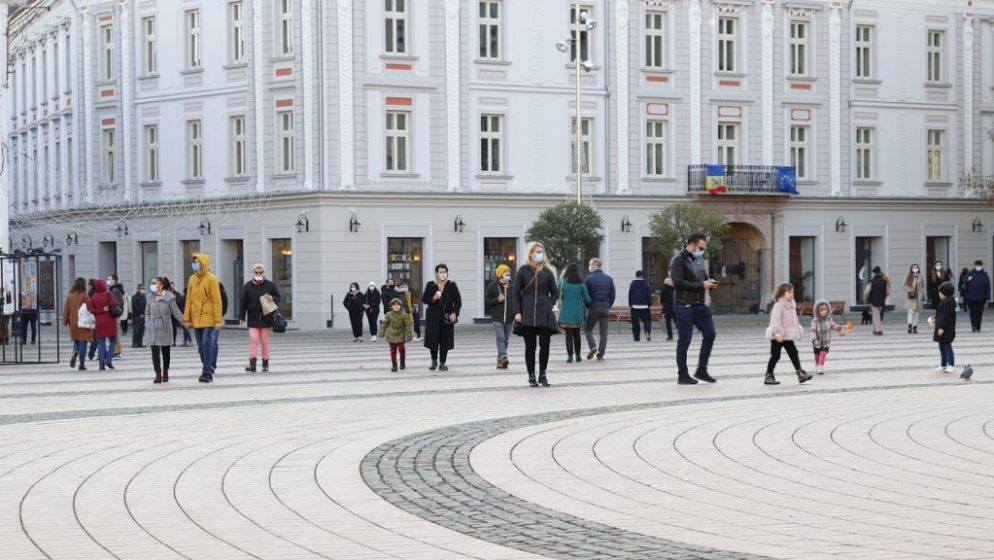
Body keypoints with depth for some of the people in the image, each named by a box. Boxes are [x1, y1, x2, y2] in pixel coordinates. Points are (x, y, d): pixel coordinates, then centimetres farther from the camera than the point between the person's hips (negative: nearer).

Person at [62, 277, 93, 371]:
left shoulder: (69, 295, 2)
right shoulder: (84, 296, -10)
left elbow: (66, 309, 5)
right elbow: (89, 309, -9)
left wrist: (65, 321, 12)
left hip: (73, 322, 4)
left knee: (76, 340, 18)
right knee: (83, 342, 1)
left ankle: (75, 353, -12)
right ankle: (82, 364, -1)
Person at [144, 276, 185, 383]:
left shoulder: (169, 297, -7)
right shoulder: (150, 298, 4)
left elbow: (176, 312, -4)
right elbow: (147, 313, 13)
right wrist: (147, 324, 2)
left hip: (165, 328, -2)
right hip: (153, 329, 2)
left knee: (165, 351, 8)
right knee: (155, 352, -4)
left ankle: (165, 372, 27)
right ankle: (158, 375, 0)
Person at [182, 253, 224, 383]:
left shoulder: (211, 279, -7)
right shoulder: (192, 279, 10)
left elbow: (217, 300, -9)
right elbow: (189, 300, 13)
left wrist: (218, 320, -14)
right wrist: (187, 318, 10)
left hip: (209, 318, -6)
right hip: (196, 319, 6)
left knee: (208, 345, -10)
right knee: (201, 347, 10)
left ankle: (207, 373, -8)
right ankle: (208, 372, 21)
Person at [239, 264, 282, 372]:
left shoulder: (270, 284, 1)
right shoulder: (248, 286, 2)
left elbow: (278, 297, 8)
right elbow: (243, 302, 3)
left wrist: (272, 299, -16)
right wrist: (241, 317, 0)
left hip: (266, 317, 0)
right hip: (253, 318, 0)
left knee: (265, 341, 6)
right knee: (253, 339, -7)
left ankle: (265, 363, 14)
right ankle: (252, 363, -10)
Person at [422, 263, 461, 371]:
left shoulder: (452, 285, 3)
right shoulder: (430, 285, 3)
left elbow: (458, 301, 3)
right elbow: (424, 299, 3)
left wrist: (455, 313, -10)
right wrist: (433, 298, -16)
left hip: (447, 317, 0)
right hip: (433, 317, 0)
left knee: (445, 341, 0)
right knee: (433, 340, 1)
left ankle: (442, 363, 9)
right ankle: (434, 361, 22)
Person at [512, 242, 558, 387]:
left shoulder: (547, 272, 6)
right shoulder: (523, 271, 2)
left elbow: (555, 292, 13)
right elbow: (515, 292, 3)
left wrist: (549, 306, 0)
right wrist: (518, 312, -4)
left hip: (544, 315, 1)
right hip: (527, 315, -1)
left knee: (545, 344, -2)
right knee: (530, 346, 2)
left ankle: (542, 374, 10)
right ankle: (531, 376, 10)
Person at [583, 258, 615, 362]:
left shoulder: (589, 278, -7)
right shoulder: (609, 279, 7)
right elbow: (612, 295, 7)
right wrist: (608, 306, 14)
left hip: (593, 308, -3)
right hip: (605, 309, 3)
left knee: (588, 329, 11)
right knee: (603, 332, 5)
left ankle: (592, 346, -12)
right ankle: (600, 355, 0)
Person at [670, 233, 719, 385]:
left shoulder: (699, 259, 13)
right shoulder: (678, 260, -11)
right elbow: (678, 283, -21)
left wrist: (710, 282, 0)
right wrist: (702, 285, -20)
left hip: (701, 304, 8)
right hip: (684, 305, -8)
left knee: (710, 334, 7)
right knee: (684, 341, -1)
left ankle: (701, 370, 18)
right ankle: (682, 375, 8)